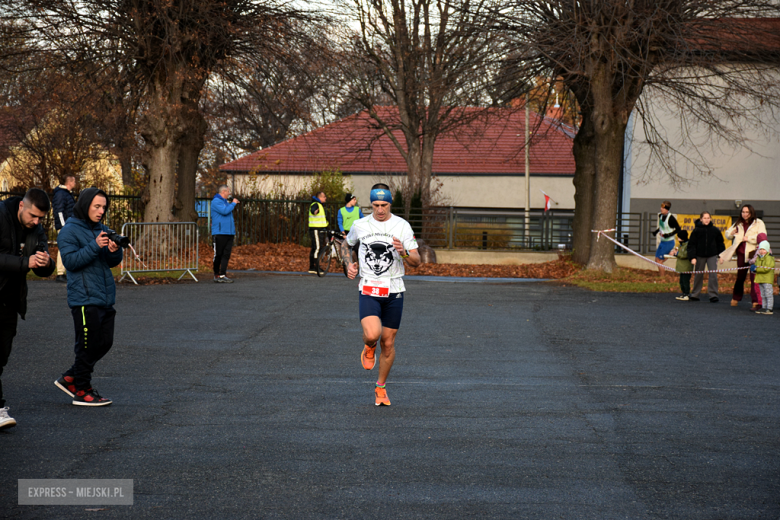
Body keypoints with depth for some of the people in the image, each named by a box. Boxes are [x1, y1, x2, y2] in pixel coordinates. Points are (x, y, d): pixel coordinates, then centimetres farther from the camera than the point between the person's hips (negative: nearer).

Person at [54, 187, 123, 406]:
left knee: (104, 343, 10)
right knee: (88, 345, -3)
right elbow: (70, 261, -15)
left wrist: (115, 251, -8)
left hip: (105, 298, 8)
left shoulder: (102, 229, 15)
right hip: (84, 299, -7)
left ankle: (70, 378, 23)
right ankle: (82, 390, 9)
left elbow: (113, 263, 14)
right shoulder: (70, 231, -5)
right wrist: (95, 247, -23)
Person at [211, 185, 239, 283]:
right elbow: (224, 211, -19)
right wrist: (233, 203, -7)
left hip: (229, 232, 8)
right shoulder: (216, 201, -7)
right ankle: (216, 275, 8)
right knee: (218, 254, -1)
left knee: (226, 254, 0)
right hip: (219, 233, -8)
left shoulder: (225, 201, 20)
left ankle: (223, 275, -1)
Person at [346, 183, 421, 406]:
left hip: (394, 291, 1)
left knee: (388, 343, 5)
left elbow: (417, 261, -1)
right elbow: (348, 244, 25)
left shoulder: (402, 226, -1)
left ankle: (381, 387, 25)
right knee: (372, 335, -24)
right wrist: (350, 264, 7)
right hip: (368, 290, 0)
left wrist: (404, 253, -22)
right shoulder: (360, 225, 3)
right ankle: (369, 347, 14)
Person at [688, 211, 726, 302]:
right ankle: (695, 294, 20)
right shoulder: (696, 230, -4)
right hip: (700, 256, 0)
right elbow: (691, 244, -3)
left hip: (712, 255, 0)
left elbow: (720, 243, 11)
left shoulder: (715, 230, 1)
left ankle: (713, 295, -3)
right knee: (698, 275, 9)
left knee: (713, 275, -8)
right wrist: (692, 257, -10)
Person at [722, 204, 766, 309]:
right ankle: (735, 299, 31)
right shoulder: (738, 224, 15)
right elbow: (727, 234, 24)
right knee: (740, 277, 15)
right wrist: (732, 232, 1)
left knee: (754, 277, -13)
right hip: (741, 253, 5)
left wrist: (748, 238, -12)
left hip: (753, 253, -5)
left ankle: (756, 302, -14)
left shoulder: (758, 223, -1)